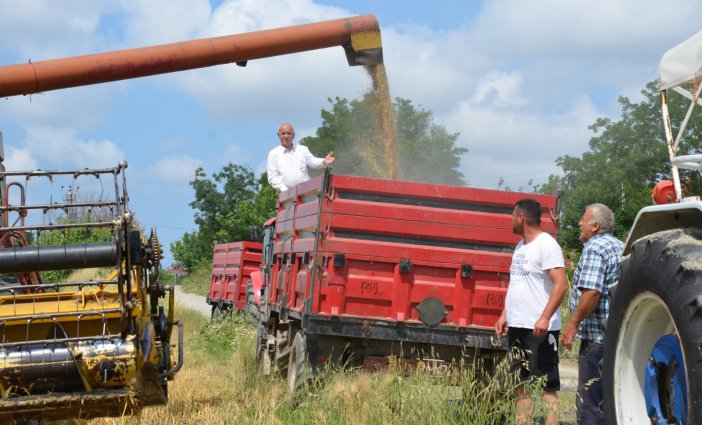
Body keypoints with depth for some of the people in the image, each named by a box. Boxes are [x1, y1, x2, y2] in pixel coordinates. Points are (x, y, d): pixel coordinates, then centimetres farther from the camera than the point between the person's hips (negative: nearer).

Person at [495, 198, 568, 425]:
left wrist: (545, 317, -26)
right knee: (521, 382, 12)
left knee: (547, 385, -7)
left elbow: (561, 284, -19)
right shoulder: (520, 246, 16)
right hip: (517, 326, 9)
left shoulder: (547, 244, -11)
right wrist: (505, 314, 16)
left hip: (539, 328, -9)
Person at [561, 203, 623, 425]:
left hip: (597, 336, -10)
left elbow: (591, 292, -24)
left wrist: (573, 323, -18)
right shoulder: (620, 247, 17)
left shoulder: (594, 248, -13)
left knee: (589, 401, -7)